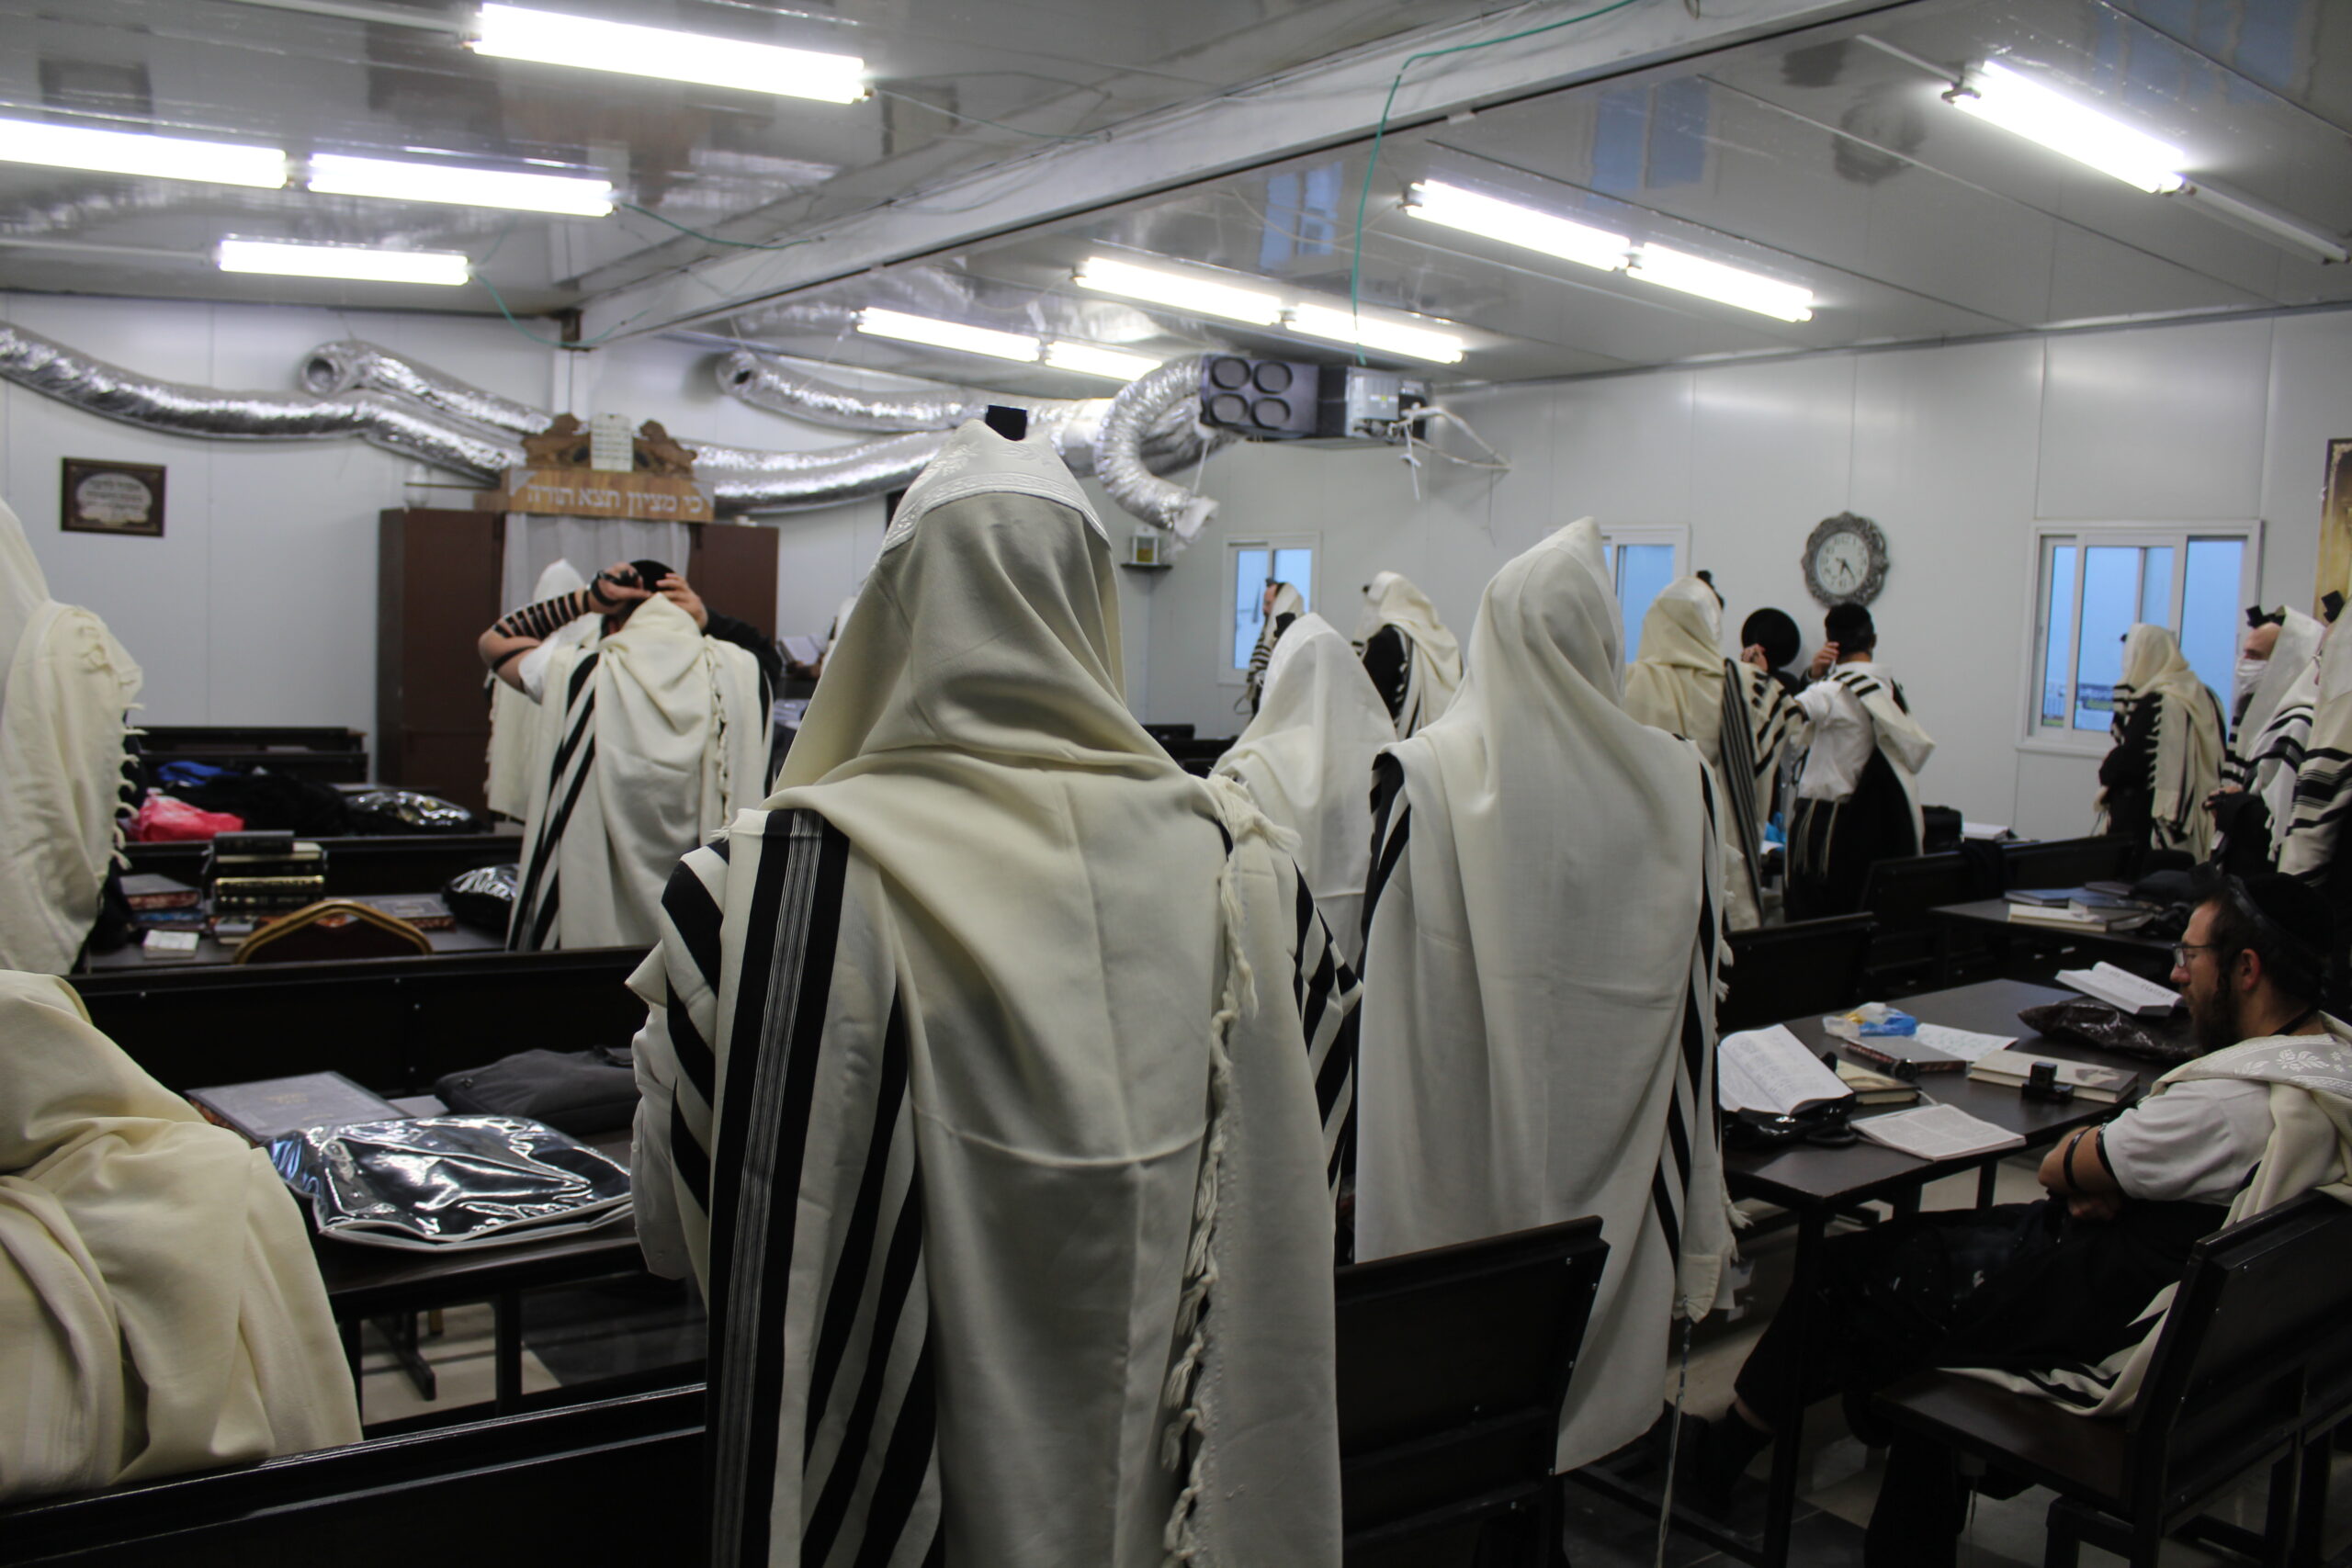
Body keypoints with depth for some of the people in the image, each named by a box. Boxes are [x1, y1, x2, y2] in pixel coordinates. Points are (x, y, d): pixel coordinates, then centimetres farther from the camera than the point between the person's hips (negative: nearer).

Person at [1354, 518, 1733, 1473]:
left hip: (1470, 1125, -2)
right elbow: (1695, 978, 2)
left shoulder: (1425, 776, -12)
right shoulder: (1676, 779, -3)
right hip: (1613, 1109, 3)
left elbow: (1387, 968, -9)